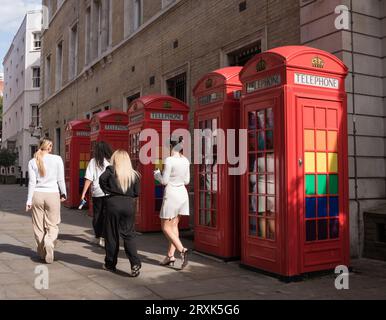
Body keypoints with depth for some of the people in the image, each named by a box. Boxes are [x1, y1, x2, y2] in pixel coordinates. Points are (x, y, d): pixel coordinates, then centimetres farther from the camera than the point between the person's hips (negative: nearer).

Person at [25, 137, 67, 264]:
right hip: (53, 195, -2)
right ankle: (49, 243, -19)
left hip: (37, 194, 2)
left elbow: (32, 182, -1)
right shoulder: (57, 159, -4)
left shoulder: (32, 162, 0)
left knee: (39, 226, 11)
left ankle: (42, 252, 18)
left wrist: (29, 201, 3)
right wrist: (63, 193, 13)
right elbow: (61, 179, 0)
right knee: (52, 225, 7)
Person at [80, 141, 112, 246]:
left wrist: (83, 193, -2)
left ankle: (98, 237, 23)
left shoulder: (93, 161, 0)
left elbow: (89, 179, -4)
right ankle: (104, 238, -2)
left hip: (97, 192, 1)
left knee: (97, 215, 14)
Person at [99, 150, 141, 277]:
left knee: (111, 235, 10)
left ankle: (110, 264, 20)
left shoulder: (111, 170, -2)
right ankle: (135, 263, -9)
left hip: (113, 203, -1)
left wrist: (109, 191, -5)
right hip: (129, 205, 2)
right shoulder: (134, 174, 4)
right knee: (129, 235, 5)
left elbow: (102, 179, -20)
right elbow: (136, 193, 3)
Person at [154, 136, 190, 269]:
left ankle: (182, 249, -13)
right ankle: (170, 256, 16)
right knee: (174, 225, 12)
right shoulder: (185, 161, 4)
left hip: (171, 194, -7)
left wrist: (157, 174, 6)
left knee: (165, 227, 3)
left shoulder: (169, 160, -16)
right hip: (183, 193, 7)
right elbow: (187, 181, 10)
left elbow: (164, 181, -13)